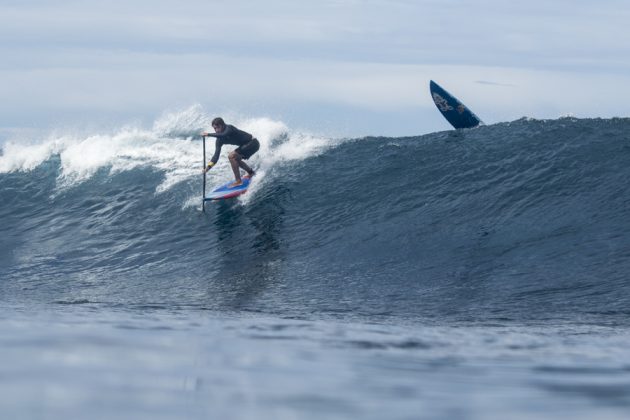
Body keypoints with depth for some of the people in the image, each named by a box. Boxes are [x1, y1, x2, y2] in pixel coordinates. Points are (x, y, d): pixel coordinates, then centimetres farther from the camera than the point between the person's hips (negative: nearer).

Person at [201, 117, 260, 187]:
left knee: (231, 156, -18)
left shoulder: (229, 128, -22)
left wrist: (209, 134, -44)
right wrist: (209, 166, -18)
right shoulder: (220, 140, -1)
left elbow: (224, 135, -45)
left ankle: (238, 181, -13)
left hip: (253, 143, -9)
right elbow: (216, 155, -5)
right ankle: (251, 172, 42)